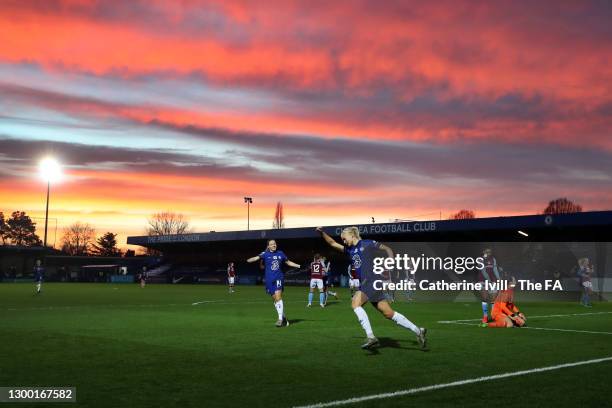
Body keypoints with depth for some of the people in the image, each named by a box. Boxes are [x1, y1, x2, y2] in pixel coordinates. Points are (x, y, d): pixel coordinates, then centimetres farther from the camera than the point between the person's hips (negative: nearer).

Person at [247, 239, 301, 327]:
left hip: (279, 278, -1)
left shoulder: (280, 253, 7)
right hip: (269, 280, 1)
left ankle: (280, 319, -15)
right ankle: (283, 317, 22)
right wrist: (248, 260, -37)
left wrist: (298, 266, 14)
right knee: (275, 299, 7)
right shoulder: (265, 254, 0)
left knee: (278, 297, -16)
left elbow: (288, 262, 20)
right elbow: (257, 258, -18)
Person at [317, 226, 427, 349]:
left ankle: (370, 336, -25)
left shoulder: (367, 244, 1)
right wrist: (322, 232, 11)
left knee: (355, 303, -22)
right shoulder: (349, 250, 19)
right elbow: (333, 243, 22)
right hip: (364, 284, 7)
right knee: (388, 313, 3)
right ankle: (418, 331, 9)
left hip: (372, 281, -7)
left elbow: (386, 248, 5)